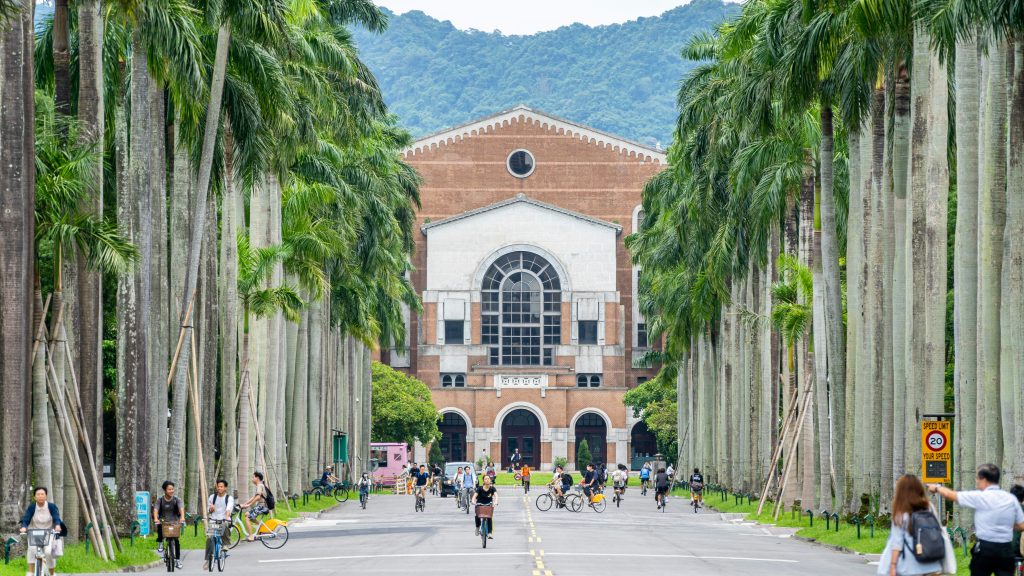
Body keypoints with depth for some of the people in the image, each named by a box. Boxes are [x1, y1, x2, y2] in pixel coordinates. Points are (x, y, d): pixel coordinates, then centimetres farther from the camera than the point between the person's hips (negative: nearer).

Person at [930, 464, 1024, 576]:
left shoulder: (980, 497, -8)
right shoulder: (1011, 498, 4)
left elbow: (950, 495, 2)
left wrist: (936, 488, 21)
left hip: (985, 548, -4)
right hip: (1006, 549, 4)